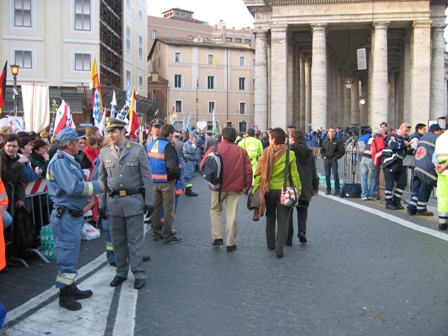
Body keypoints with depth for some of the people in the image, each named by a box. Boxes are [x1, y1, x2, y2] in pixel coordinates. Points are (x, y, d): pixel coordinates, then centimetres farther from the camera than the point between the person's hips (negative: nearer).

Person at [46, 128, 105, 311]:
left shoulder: (69, 161, 15)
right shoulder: (59, 162, -17)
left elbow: (78, 185, 15)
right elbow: (73, 188, -27)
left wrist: (89, 198, -5)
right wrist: (96, 186, -14)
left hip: (75, 214, 10)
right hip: (66, 216, -10)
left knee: (71, 253, 18)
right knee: (67, 254, -2)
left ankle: (70, 288, 30)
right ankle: (64, 294, 9)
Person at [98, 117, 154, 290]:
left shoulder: (138, 149, -3)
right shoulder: (104, 152, 4)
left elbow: (147, 177, -2)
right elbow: (102, 179, 9)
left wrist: (149, 201, -4)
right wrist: (101, 203, 7)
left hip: (133, 201, -3)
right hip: (113, 202, 3)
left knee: (135, 240, 3)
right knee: (117, 240, 11)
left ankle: (139, 274, 13)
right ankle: (121, 272, 26)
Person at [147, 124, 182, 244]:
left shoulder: (151, 145, 8)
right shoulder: (167, 146, -16)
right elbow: (172, 166, -23)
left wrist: (152, 176, 14)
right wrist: (177, 175, -7)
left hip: (154, 181, 7)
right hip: (167, 181, -7)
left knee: (156, 207, 14)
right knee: (168, 208, 1)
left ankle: (157, 233, 22)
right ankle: (168, 235, 4)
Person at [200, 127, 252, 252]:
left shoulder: (214, 149, -5)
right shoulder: (242, 151, 0)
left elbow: (203, 165, -5)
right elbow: (248, 170, -2)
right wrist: (246, 186, 5)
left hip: (218, 187, -1)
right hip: (235, 188, 1)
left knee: (215, 210, 19)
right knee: (232, 215, 6)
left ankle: (217, 237, 12)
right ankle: (230, 243, 10)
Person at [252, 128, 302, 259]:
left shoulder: (266, 153, -7)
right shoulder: (290, 154, -7)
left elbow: (259, 173, -7)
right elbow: (294, 174, -5)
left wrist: (255, 189, -1)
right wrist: (298, 189, 3)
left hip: (269, 190, 1)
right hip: (284, 191, -1)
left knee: (270, 217, 20)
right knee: (283, 221, 4)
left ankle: (271, 244, 29)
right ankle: (279, 248, -2)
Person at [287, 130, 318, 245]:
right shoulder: (310, 152, 6)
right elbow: (314, 171, 10)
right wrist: (315, 186, 18)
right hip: (305, 188, 4)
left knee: (288, 211, 7)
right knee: (302, 209, 18)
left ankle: (288, 238, 8)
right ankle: (302, 231, -3)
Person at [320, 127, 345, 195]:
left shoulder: (338, 141, -3)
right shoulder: (325, 141, 10)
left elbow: (342, 151, -6)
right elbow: (322, 149, 21)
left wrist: (336, 157, -8)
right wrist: (323, 156, 7)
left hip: (334, 160, -4)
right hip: (326, 159, 4)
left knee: (335, 174, -7)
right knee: (327, 175, 7)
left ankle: (337, 189, 0)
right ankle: (328, 189, 15)